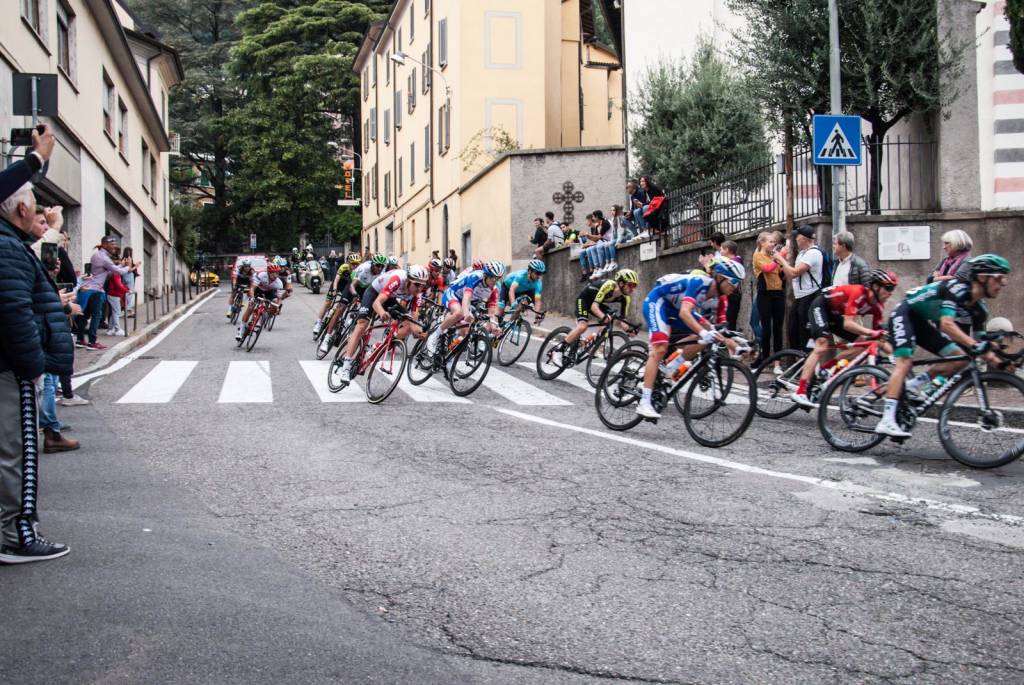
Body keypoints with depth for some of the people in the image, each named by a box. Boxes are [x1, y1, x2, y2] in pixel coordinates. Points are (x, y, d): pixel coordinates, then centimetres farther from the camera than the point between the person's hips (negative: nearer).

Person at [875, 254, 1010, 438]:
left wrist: (998, 362, -13)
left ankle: (911, 386, 4)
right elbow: (946, 323, -40)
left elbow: (980, 343, 2)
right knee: (904, 362, -24)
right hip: (904, 315, -9)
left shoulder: (978, 308, -2)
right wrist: (975, 345, -49)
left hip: (922, 323, 9)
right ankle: (887, 421, -32)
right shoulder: (957, 287, -27)